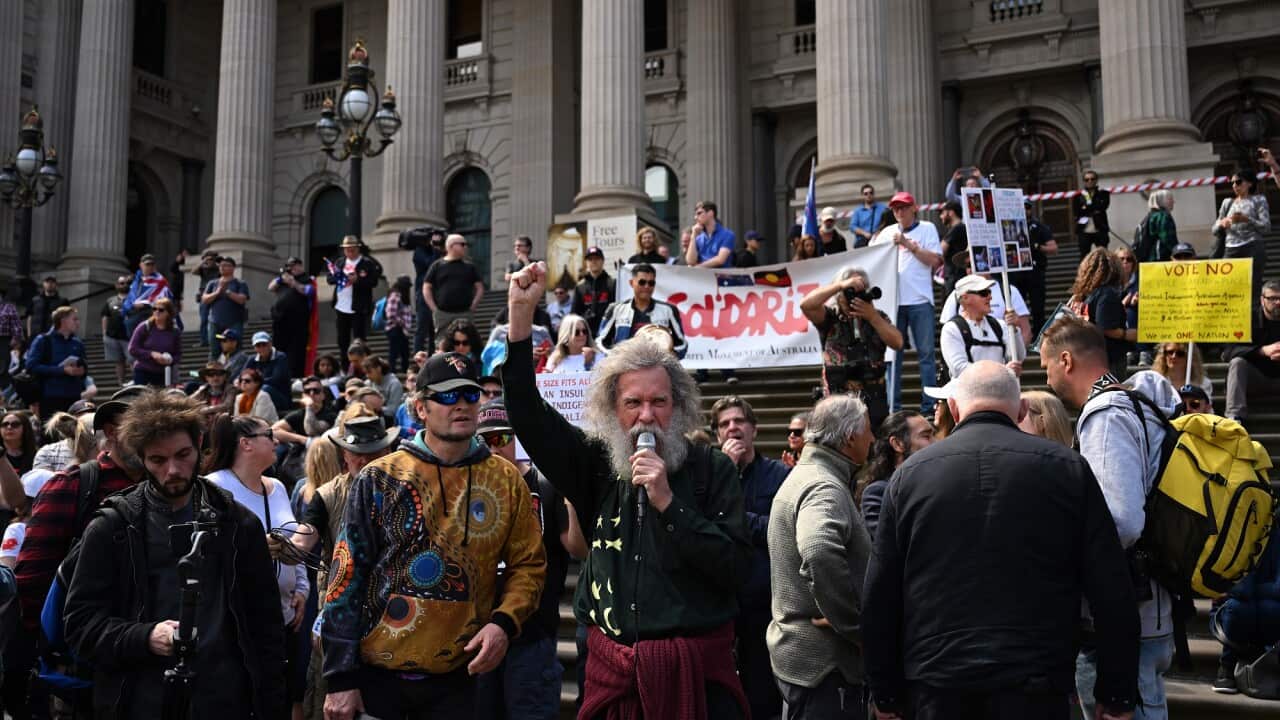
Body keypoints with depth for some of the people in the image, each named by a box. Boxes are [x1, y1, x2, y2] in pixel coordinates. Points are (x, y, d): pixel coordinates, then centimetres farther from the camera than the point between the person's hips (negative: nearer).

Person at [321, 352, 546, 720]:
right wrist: (341, 678, -6)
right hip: (374, 674, -1)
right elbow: (347, 576, -4)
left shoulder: (506, 480, 1)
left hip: (455, 678, 1)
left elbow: (528, 563, 5)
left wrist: (504, 622, -13)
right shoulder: (379, 478, -5)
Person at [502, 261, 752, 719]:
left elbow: (736, 568, -11)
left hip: (696, 669, -2)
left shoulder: (711, 470, -4)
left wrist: (668, 502, -18)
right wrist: (521, 315, -9)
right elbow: (529, 415, -2)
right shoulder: (595, 466, 3)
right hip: (611, 669, 3)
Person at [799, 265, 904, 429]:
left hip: (874, 400, 3)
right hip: (838, 401, -3)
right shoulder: (830, 318, 1)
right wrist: (840, 285, -17)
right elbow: (806, 305, -17)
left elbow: (897, 343, -1)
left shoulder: (878, 317, 12)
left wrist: (872, 317, -10)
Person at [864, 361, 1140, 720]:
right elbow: (1112, 591, -2)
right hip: (1035, 687, -1)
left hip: (936, 686, 1)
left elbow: (879, 597, 3)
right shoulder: (1068, 468, -1)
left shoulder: (910, 473, 1)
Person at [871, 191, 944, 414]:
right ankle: (893, 406, 10)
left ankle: (929, 406, 1)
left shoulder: (927, 228, 5)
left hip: (919, 300, -3)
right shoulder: (887, 232, 15)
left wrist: (908, 244, -10)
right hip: (892, 300, 3)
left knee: (926, 352, -2)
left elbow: (935, 260, -6)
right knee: (892, 352, 4)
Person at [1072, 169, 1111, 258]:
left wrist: (1086, 208, -6)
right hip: (1084, 232, 0)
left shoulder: (1103, 193, 8)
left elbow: (1102, 206, -8)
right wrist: (1094, 211, -7)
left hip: (1100, 231, 0)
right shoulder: (1077, 196, 7)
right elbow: (1076, 213, -2)